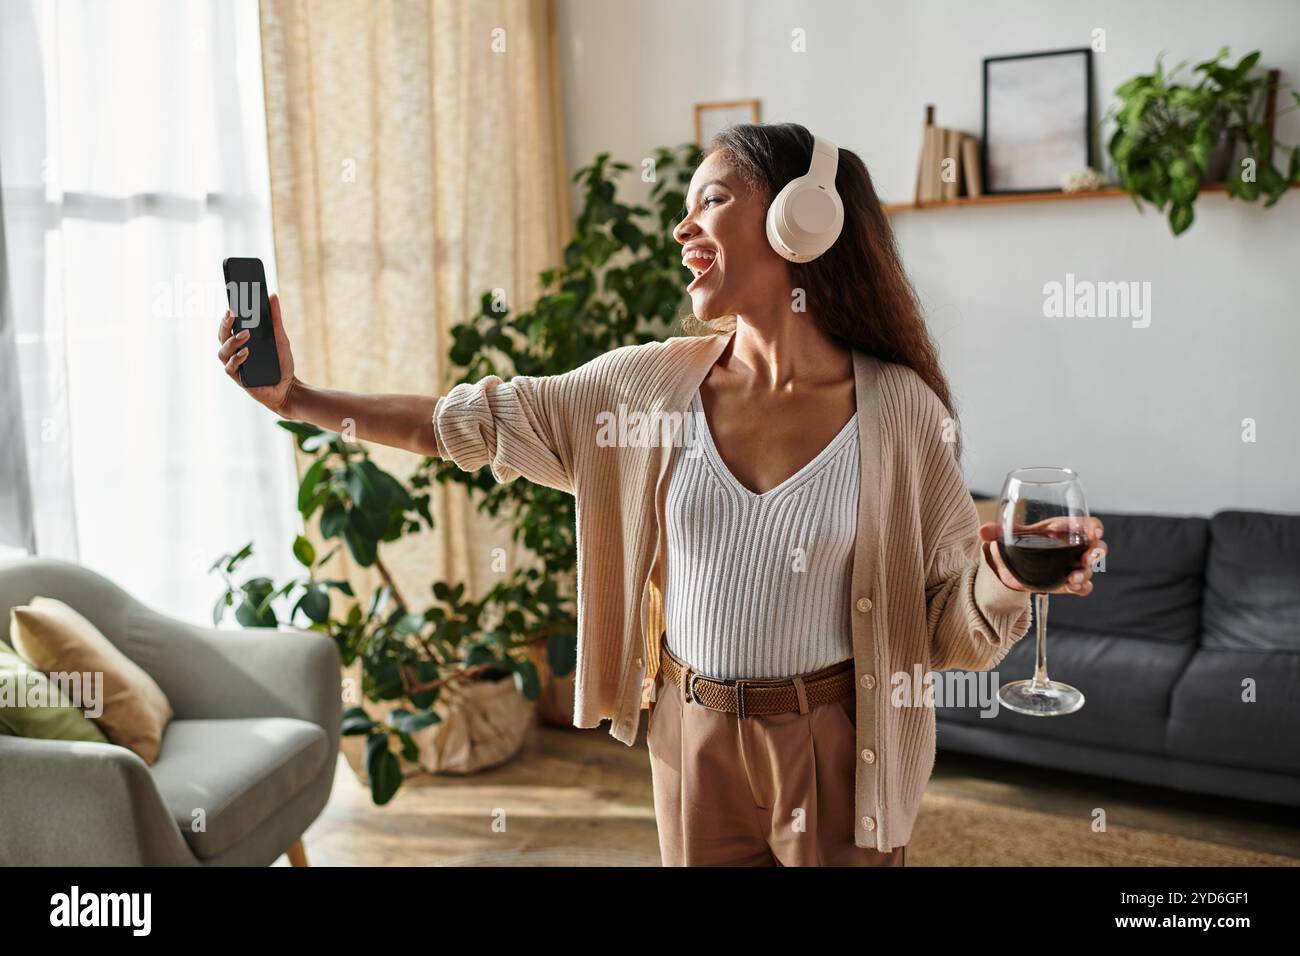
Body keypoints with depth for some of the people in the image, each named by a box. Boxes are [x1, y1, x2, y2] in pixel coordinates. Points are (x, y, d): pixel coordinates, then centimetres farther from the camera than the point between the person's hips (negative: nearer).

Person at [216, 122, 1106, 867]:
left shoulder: (898, 408, -13)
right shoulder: (652, 382, -5)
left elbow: (951, 620, -7)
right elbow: (475, 421, 0)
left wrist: (1007, 582, -29)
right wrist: (298, 397, -2)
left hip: (832, 750, -2)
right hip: (691, 738, 3)